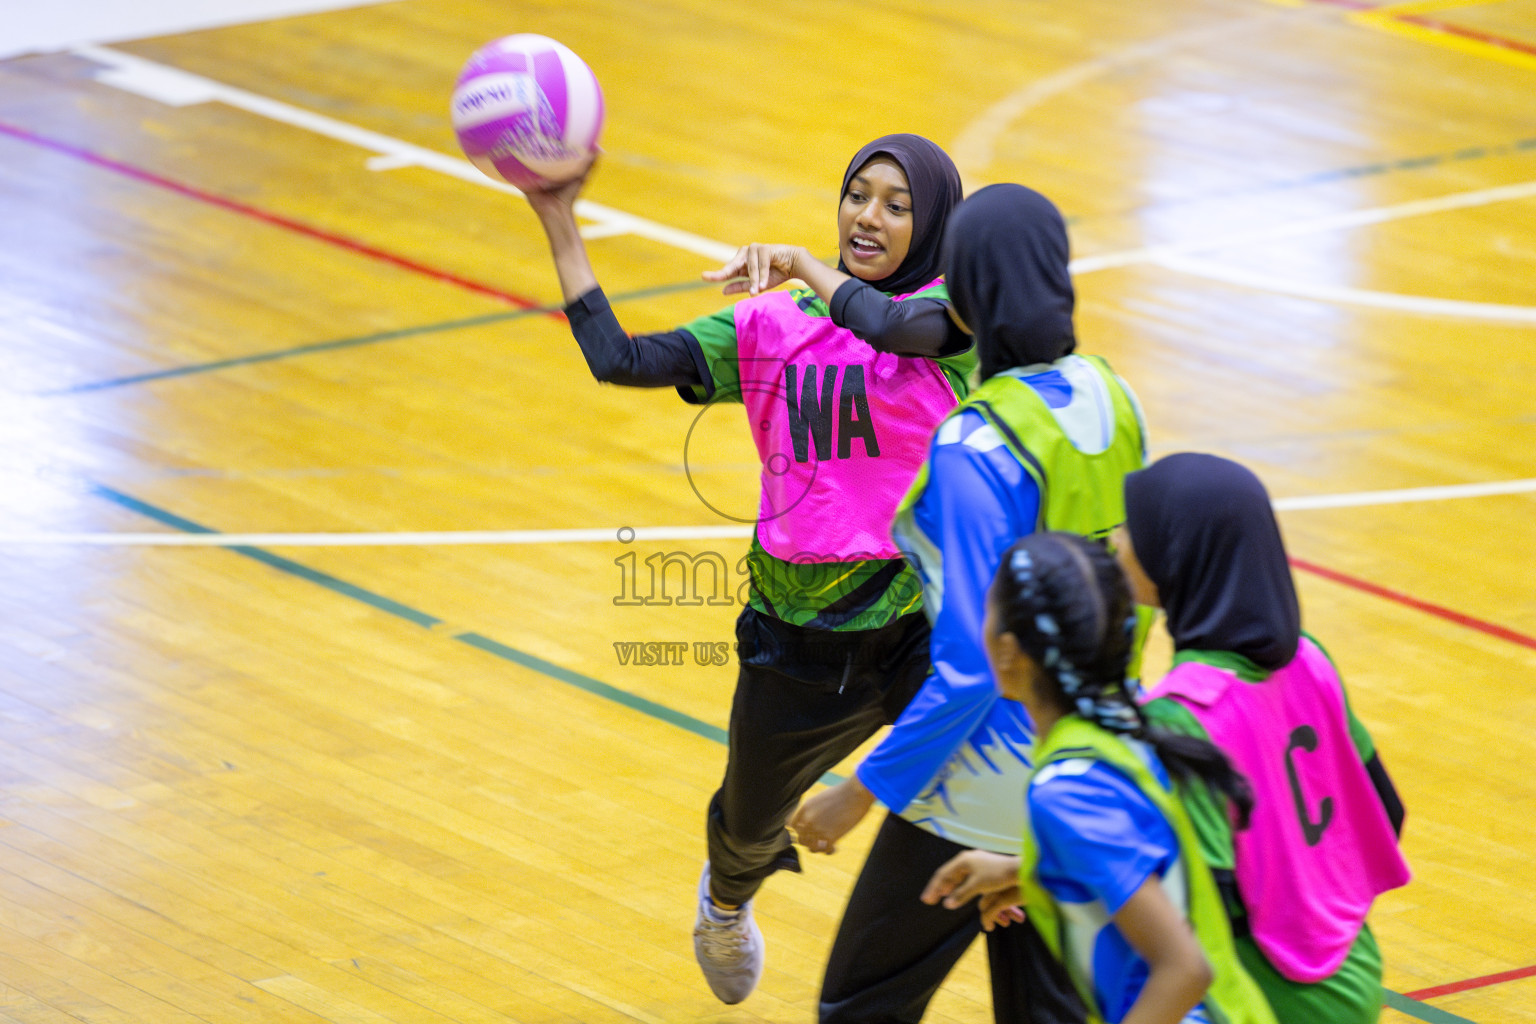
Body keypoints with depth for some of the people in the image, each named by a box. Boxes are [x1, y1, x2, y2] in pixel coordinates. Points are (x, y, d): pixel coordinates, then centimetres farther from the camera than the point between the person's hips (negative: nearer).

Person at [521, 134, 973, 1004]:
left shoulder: (948, 311, -8)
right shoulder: (772, 326, 2)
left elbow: (892, 326, -33)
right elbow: (619, 360, -6)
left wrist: (803, 266, -21)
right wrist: (560, 225, -9)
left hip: (927, 632, -4)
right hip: (799, 635, 4)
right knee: (748, 830, 28)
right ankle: (727, 900, 63)